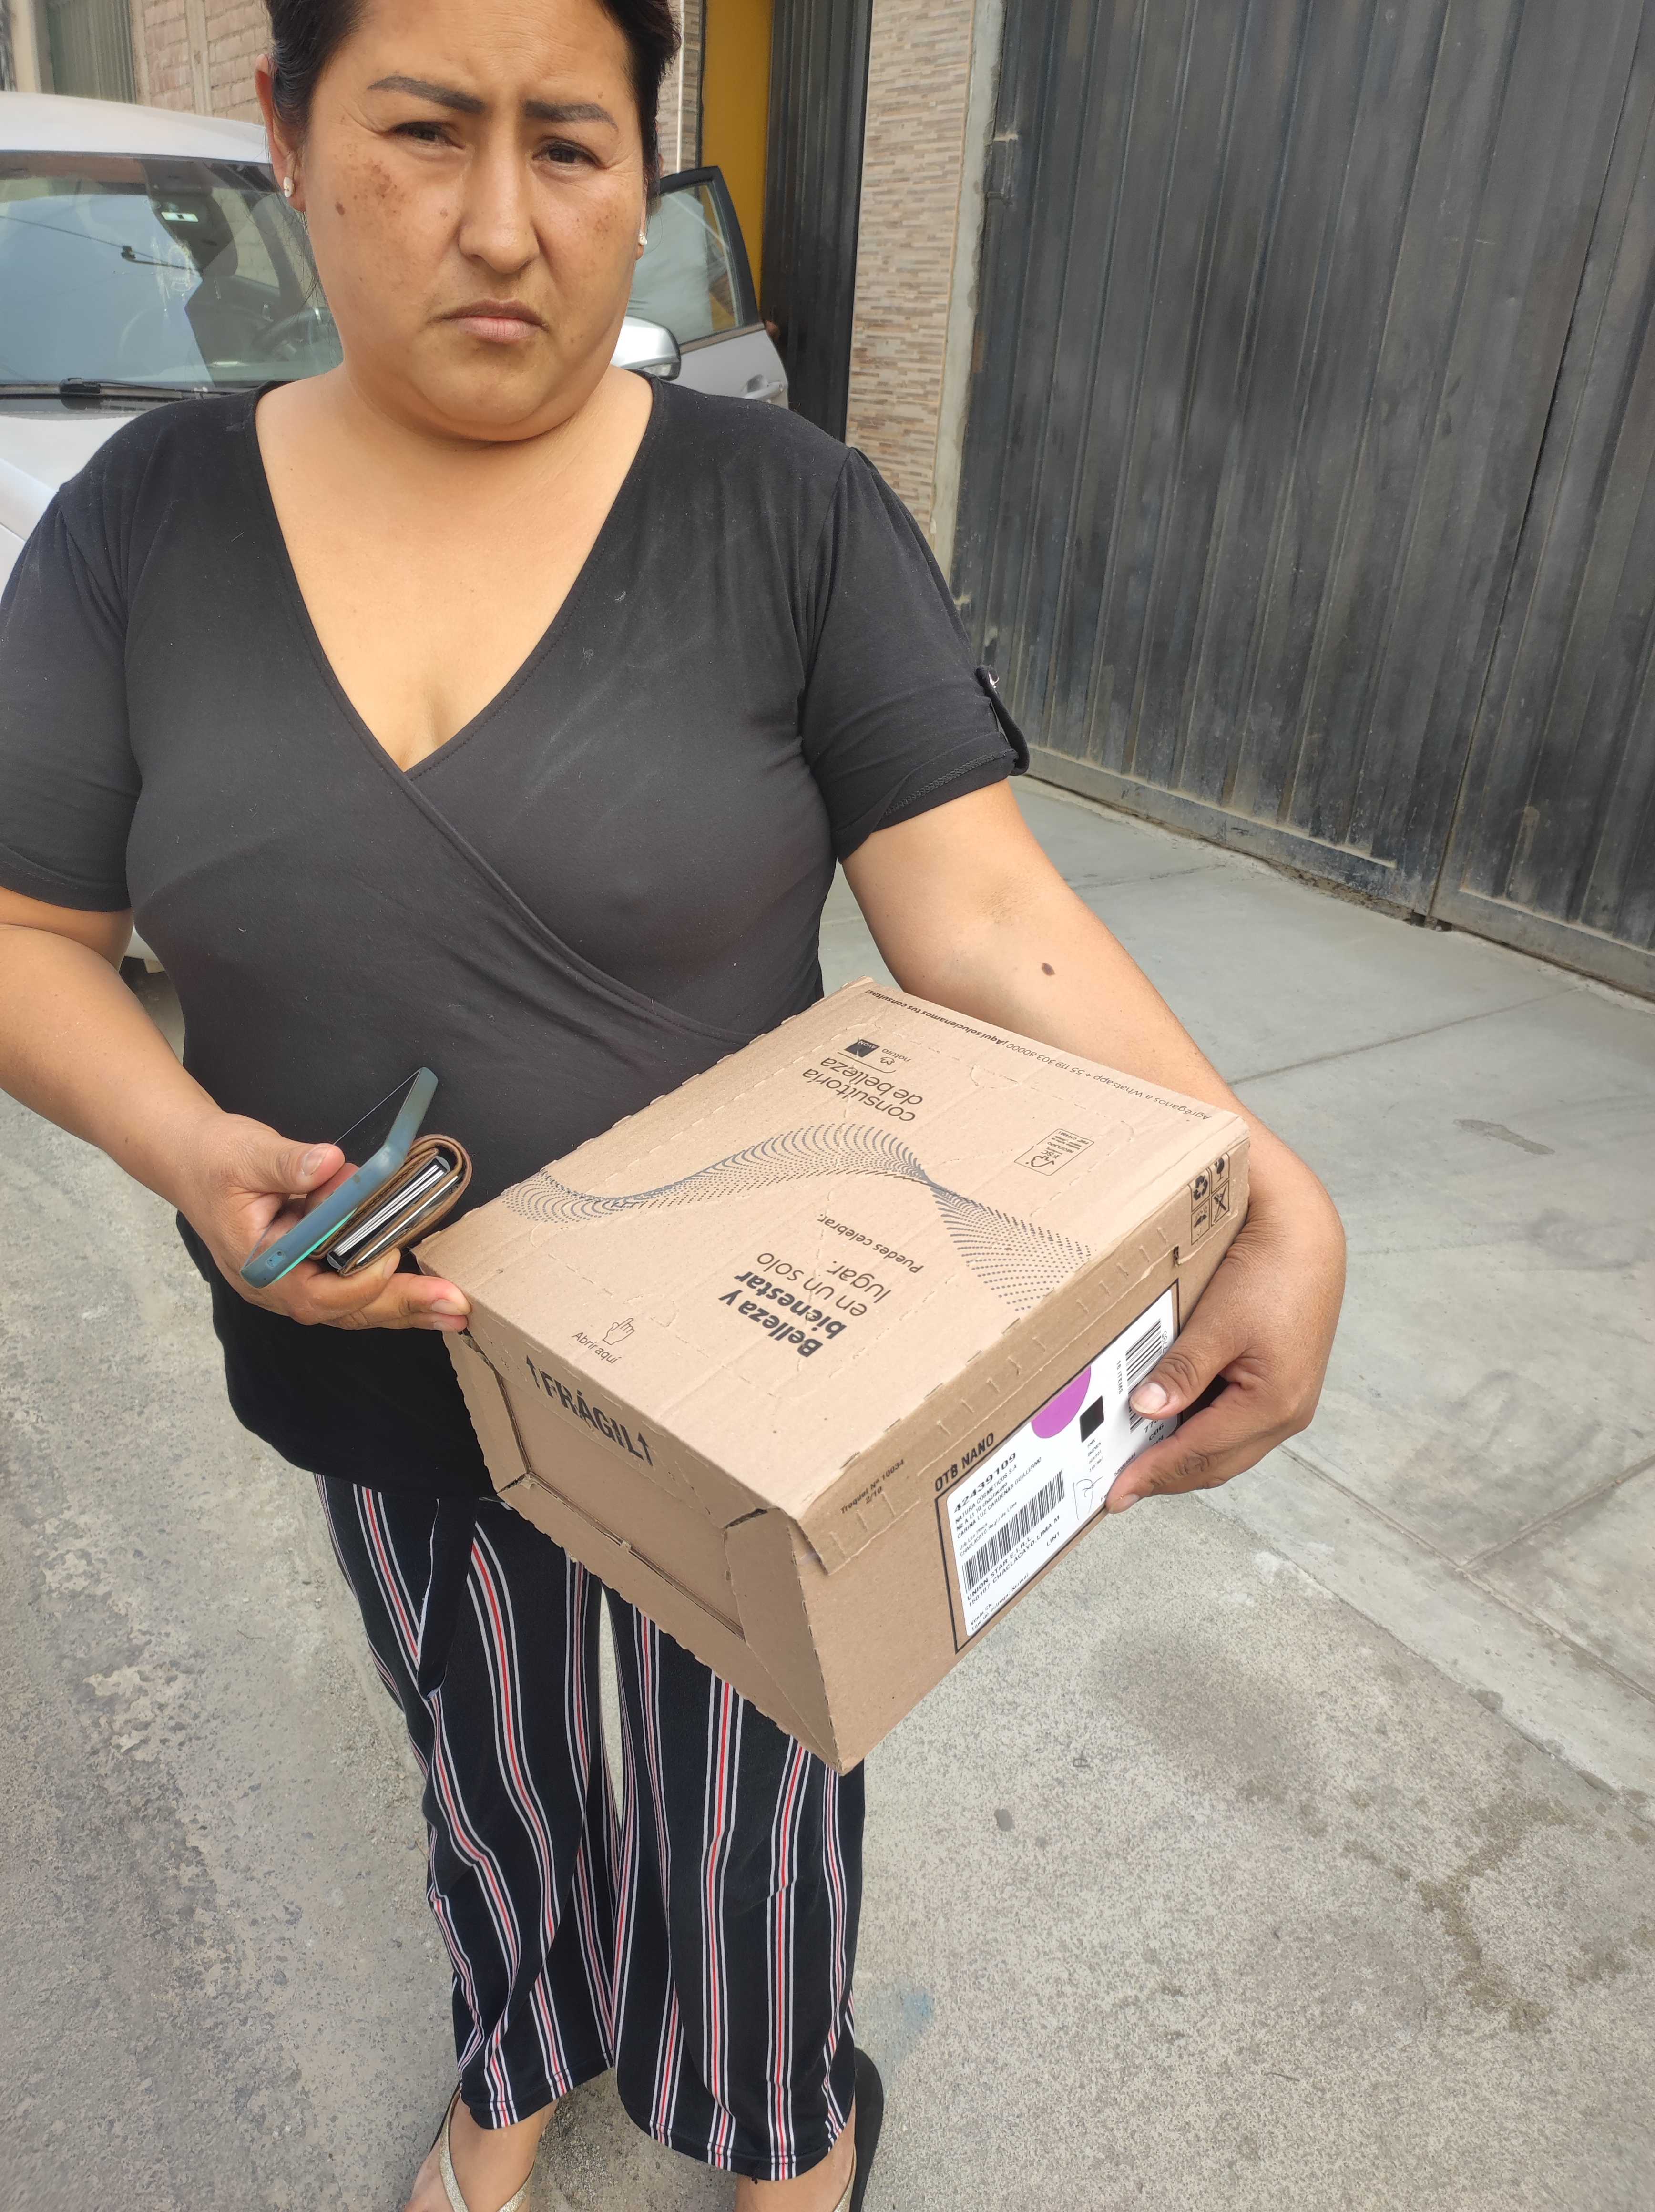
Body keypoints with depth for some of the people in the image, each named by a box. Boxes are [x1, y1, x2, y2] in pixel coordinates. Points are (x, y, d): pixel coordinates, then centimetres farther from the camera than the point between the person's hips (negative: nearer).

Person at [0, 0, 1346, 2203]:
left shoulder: (790, 514, -13)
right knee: (489, 1770, 30)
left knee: (742, 1814, 21)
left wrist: (1275, 1207, -31)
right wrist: (185, 1146, -23)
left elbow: (985, 911, -18)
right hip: (382, 1369, 3)